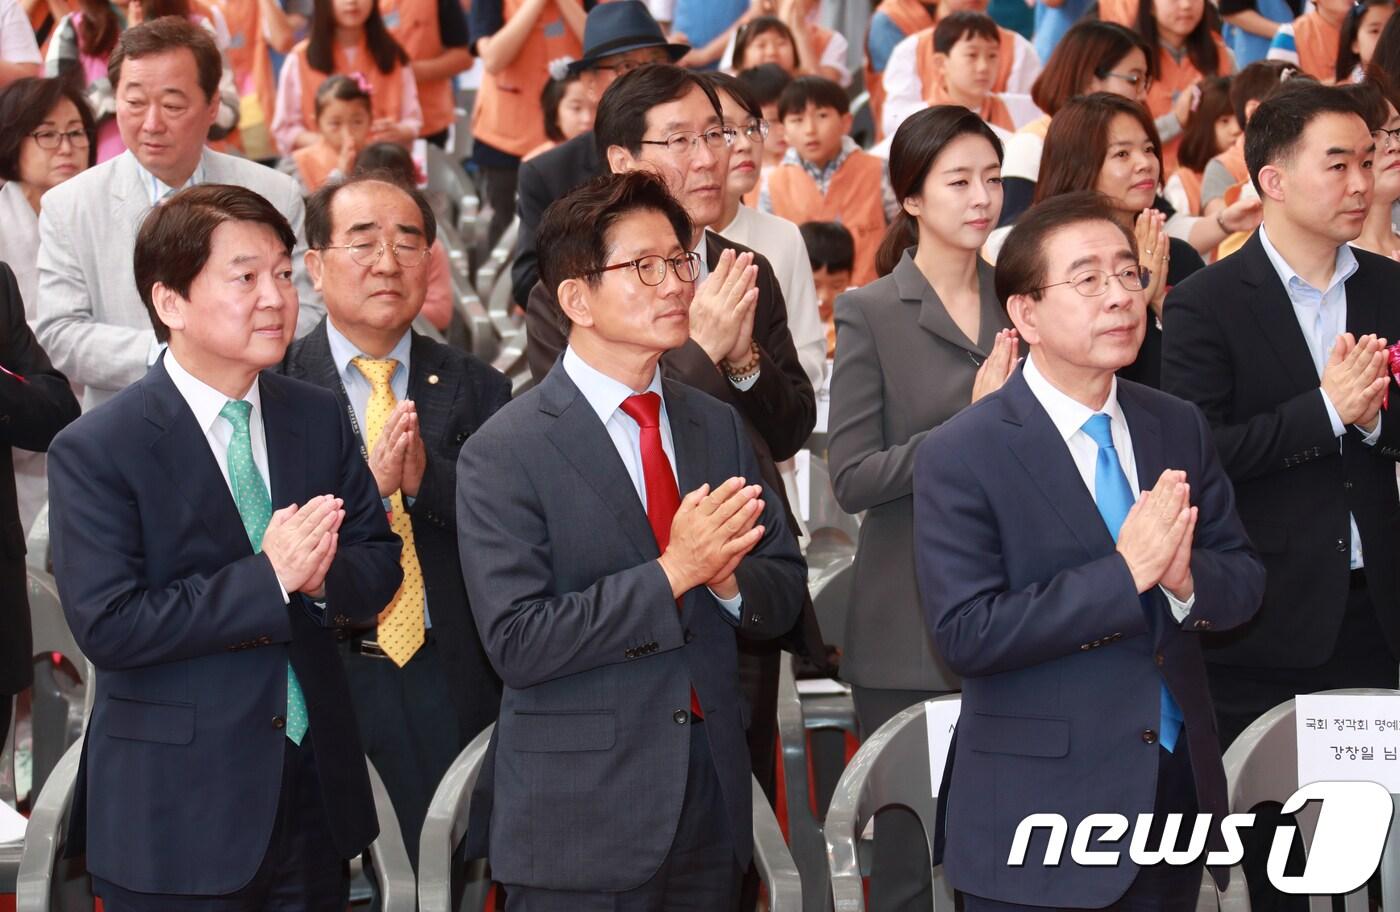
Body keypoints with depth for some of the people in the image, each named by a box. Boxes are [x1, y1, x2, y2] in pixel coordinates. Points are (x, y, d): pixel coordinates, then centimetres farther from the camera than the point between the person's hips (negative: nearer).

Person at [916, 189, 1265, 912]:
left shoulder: (1179, 429, 5)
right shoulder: (959, 457, -12)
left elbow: (1245, 582, 5)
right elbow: (963, 633, -19)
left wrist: (1188, 580, -18)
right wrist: (1124, 575, -23)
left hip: (1181, 790, 5)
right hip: (1040, 811, -5)